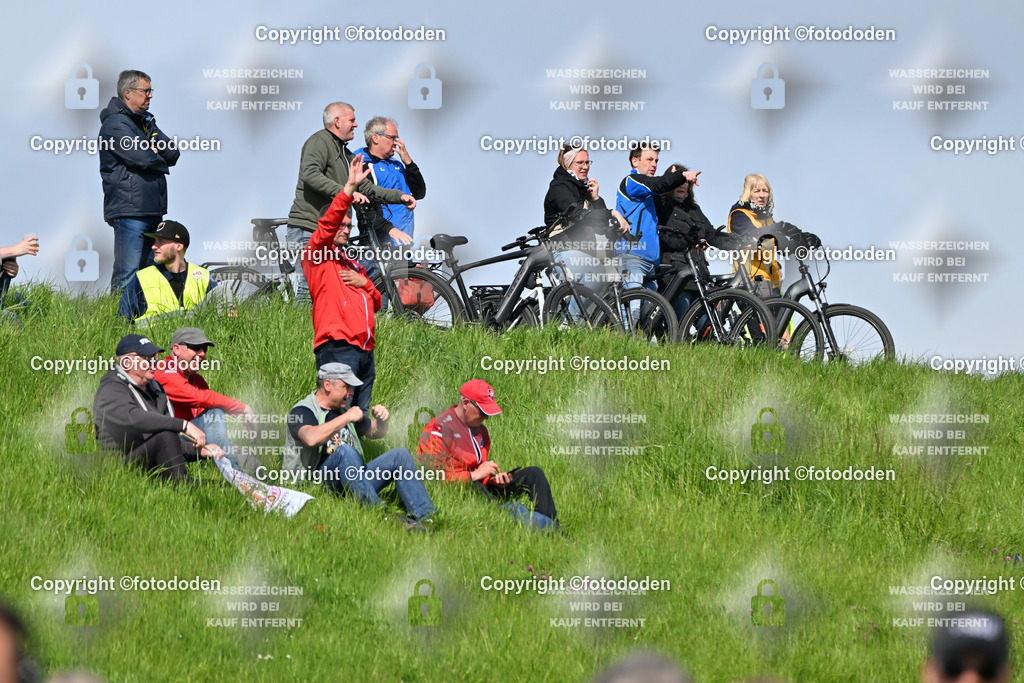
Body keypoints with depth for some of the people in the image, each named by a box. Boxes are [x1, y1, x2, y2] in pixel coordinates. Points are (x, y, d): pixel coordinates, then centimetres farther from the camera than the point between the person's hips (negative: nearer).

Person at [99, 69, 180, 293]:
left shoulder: (146, 121, 19)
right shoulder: (115, 124, -9)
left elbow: (173, 153, 11)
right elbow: (142, 158, -19)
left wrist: (155, 150, -8)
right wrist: (162, 163, 1)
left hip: (153, 210, 9)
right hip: (129, 210, -9)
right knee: (127, 274, -10)